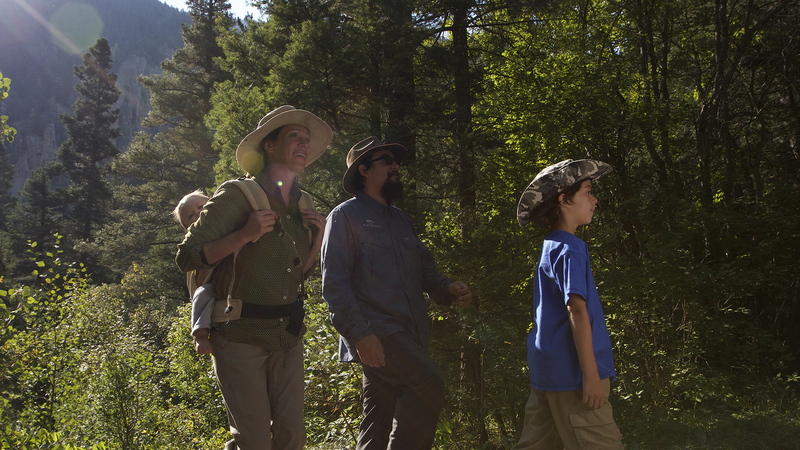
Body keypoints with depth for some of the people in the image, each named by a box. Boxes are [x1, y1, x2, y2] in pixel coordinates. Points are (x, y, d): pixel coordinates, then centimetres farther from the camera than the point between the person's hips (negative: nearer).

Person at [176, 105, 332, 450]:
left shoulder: (301, 205, 12)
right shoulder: (237, 196, -8)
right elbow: (186, 257, -10)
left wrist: (318, 238, 3)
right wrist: (245, 235, -21)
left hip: (288, 335, 6)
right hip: (241, 335, -6)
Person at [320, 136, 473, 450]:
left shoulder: (401, 219, 23)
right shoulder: (346, 216, 1)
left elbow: (424, 269, 25)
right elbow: (334, 283, -8)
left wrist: (447, 289, 3)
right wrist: (360, 334, -19)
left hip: (409, 335, 7)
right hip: (375, 333, -7)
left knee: (379, 423, 9)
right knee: (428, 383, -25)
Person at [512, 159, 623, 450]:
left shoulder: (550, 247, 17)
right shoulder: (570, 248, -12)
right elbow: (577, 310, -20)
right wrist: (591, 373, -20)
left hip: (546, 371, 10)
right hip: (571, 372, -10)